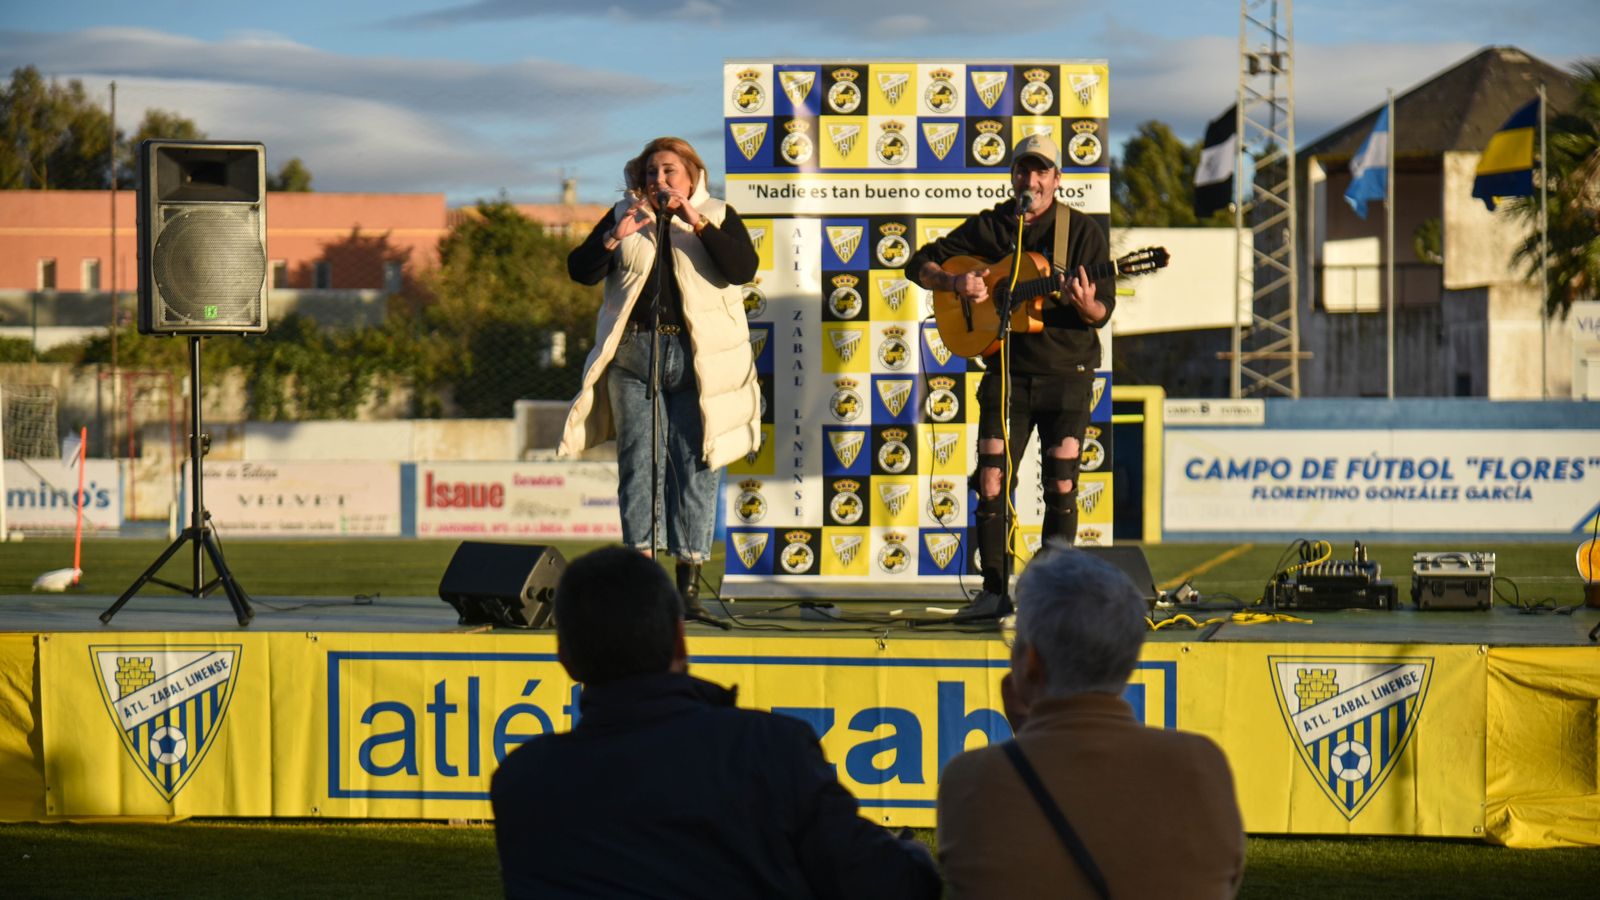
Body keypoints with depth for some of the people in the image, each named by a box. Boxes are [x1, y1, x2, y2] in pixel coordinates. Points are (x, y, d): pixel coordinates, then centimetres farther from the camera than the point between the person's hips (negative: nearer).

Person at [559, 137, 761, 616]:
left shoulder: (717, 217, 9)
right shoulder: (624, 216, 13)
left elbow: (744, 269, -8)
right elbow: (580, 271, 6)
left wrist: (696, 223, -16)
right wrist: (613, 239, -11)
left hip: (698, 358, -1)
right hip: (634, 355, 1)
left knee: (695, 465, -3)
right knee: (639, 462, -4)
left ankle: (689, 581, 0)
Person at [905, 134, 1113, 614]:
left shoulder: (1083, 231, -2)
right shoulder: (988, 227, 5)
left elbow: (1103, 310, -5)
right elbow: (919, 264, 8)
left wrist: (1086, 304, -28)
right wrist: (953, 282, -12)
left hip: (1066, 374, -2)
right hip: (1007, 373, 2)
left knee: (1061, 487, -2)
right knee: (991, 480, -3)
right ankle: (995, 589, 7)